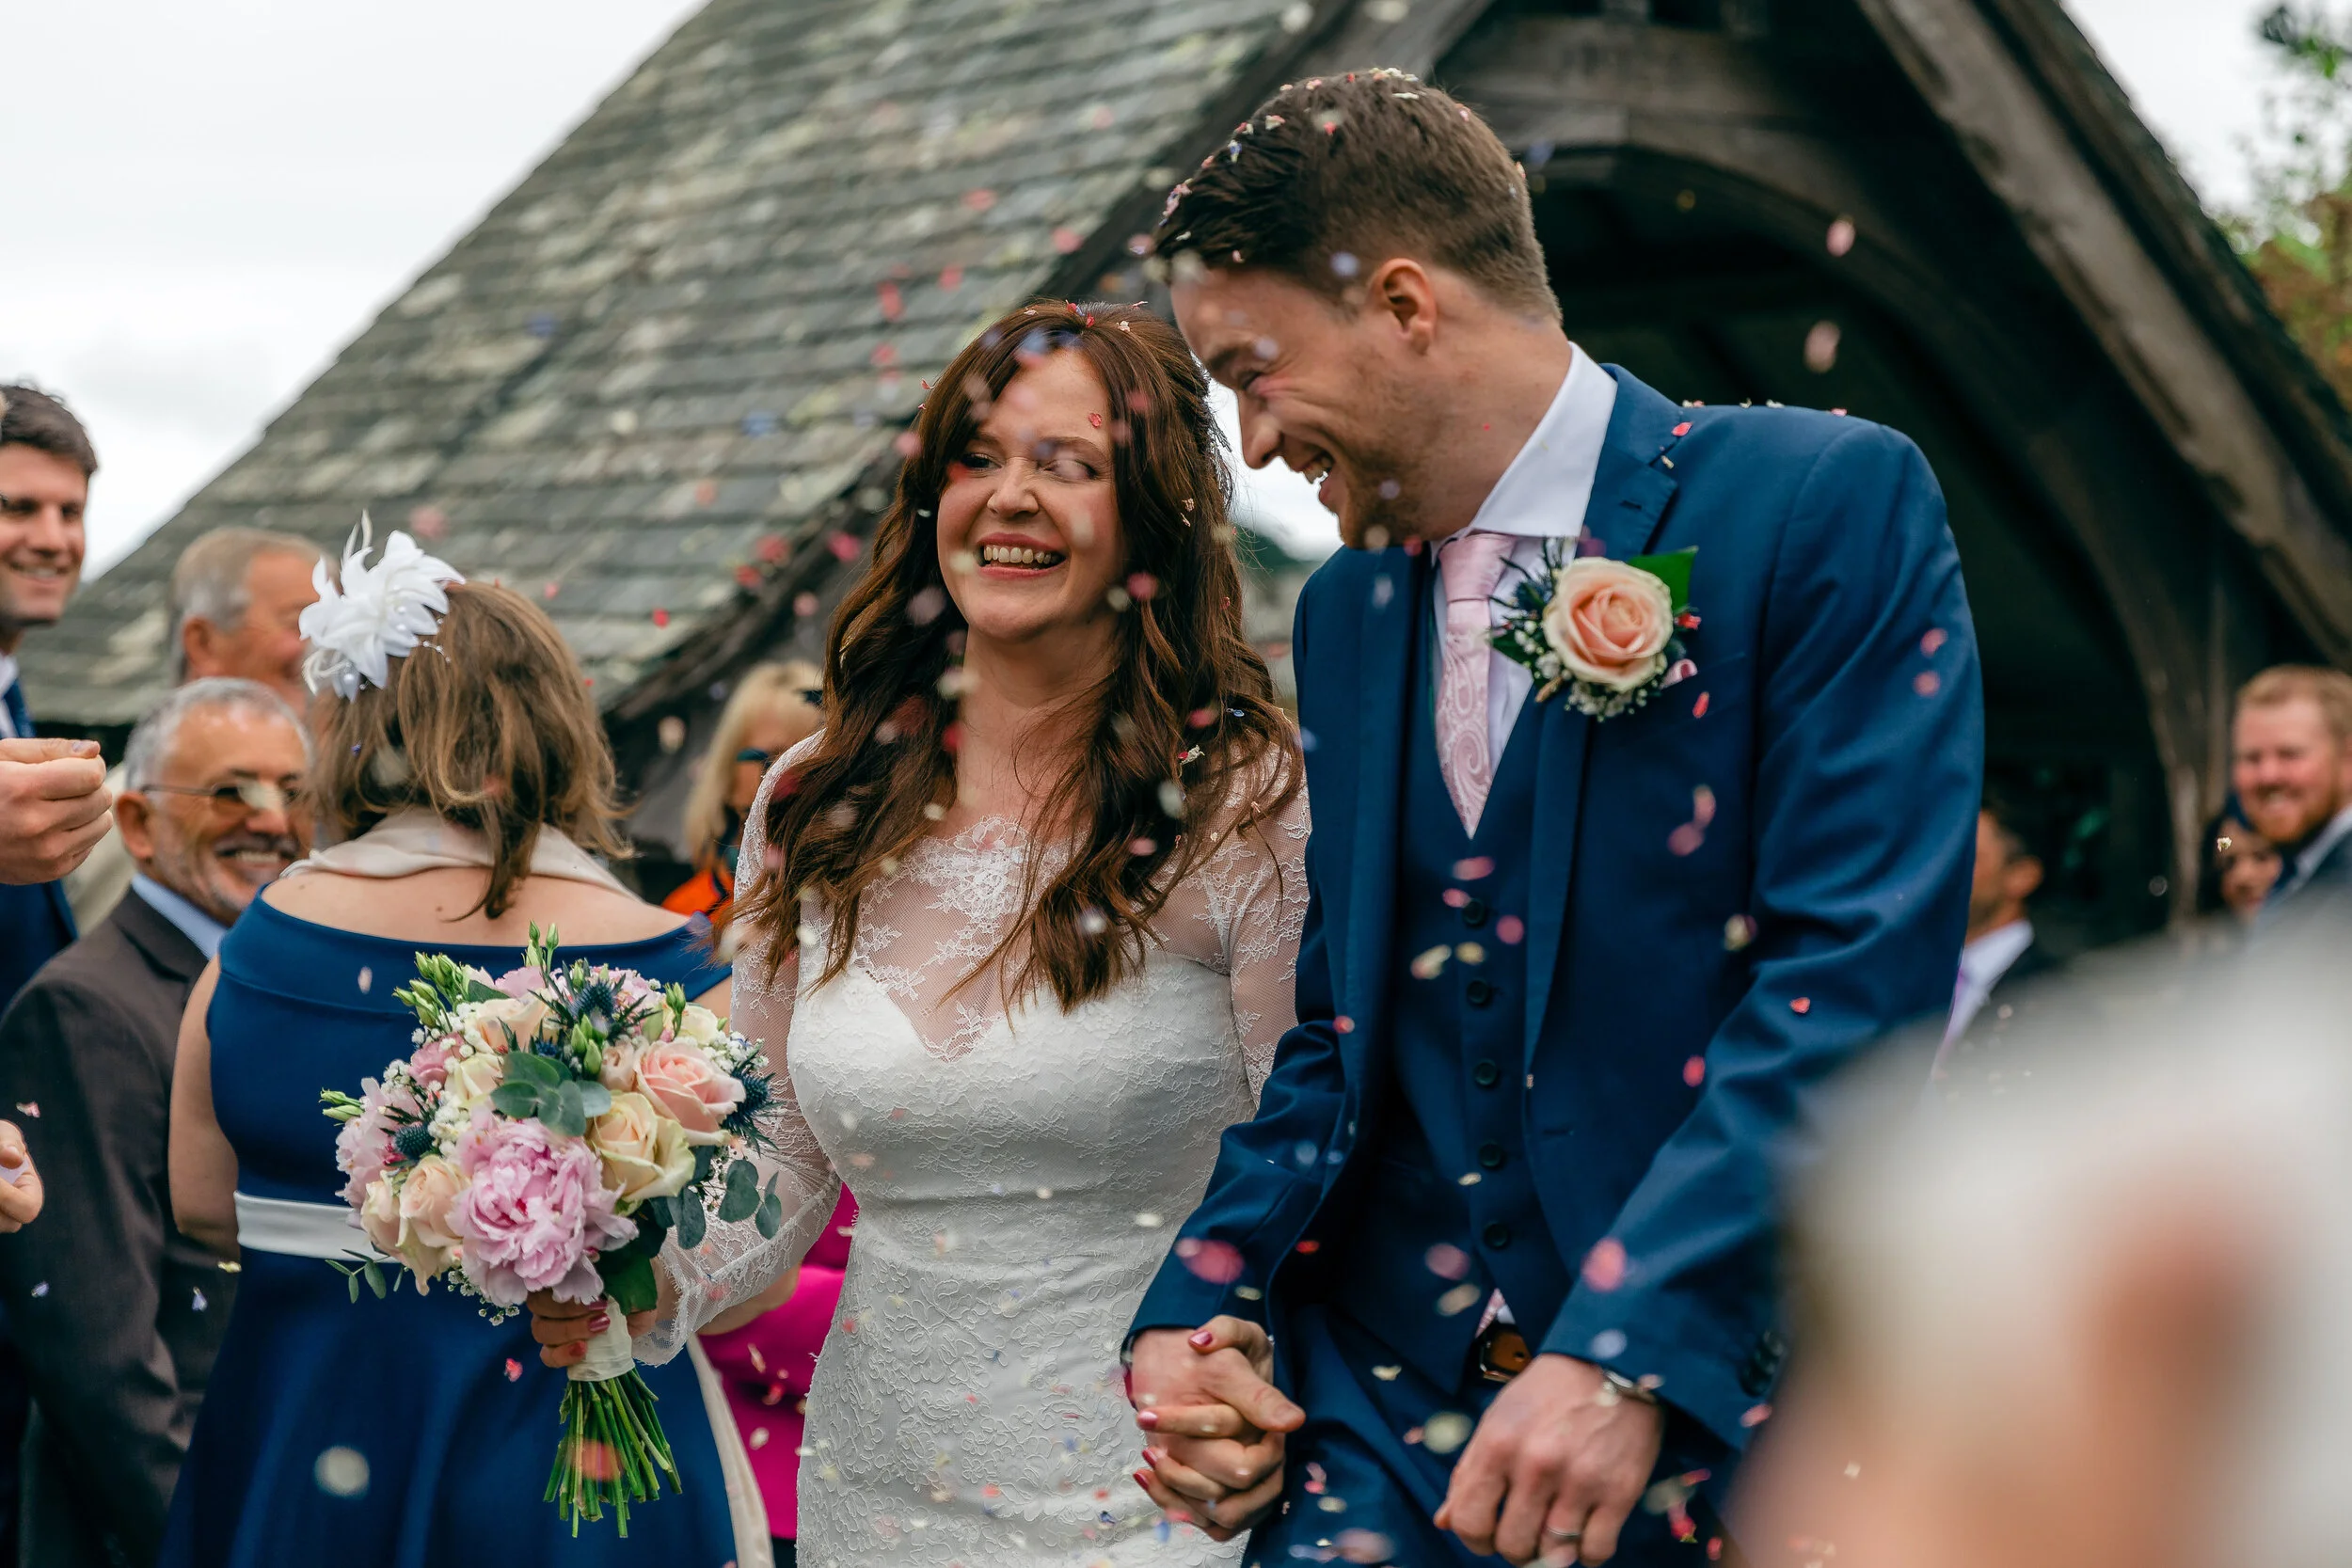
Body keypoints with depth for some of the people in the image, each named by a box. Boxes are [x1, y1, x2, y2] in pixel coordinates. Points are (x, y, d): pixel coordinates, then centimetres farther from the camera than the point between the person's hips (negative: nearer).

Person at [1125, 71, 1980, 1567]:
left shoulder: (1834, 503, -8)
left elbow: (1860, 972, -16)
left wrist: (1626, 1352, -23)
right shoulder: (1342, 612, 12)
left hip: (1734, 1411, -4)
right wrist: (1203, 1312, 1)